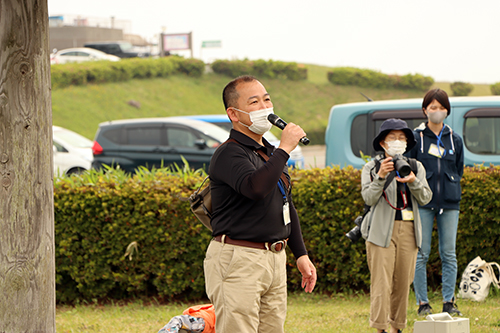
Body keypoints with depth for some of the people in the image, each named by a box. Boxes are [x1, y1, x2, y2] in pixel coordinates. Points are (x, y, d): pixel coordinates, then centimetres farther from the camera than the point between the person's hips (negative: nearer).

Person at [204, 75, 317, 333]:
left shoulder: (271, 154, 19)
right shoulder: (228, 154, -11)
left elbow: (287, 207, 27)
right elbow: (255, 187, -31)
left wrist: (301, 254, 23)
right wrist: (285, 149, -23)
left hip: (275, 259, 9)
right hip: (237, 259, -9)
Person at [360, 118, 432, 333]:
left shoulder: (415, 167, 13)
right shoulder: (372, 167, 3)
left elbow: (425, 199, 2)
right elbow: (369, 198, -10)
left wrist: (413, 181, -16)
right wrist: (381, 176, -24)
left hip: (408, 229, 4)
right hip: (382, 229, -4)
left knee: (403, 282, 7)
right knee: (381, 283, -10)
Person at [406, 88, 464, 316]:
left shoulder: (454, 140, 11)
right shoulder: (416, 138, 2)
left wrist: (451, 184, 5)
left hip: (449, 203, 3)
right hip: (423, 203, -2)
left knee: (449, 254, 2)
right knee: (421, 254, -3)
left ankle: (449, 301, 8)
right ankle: (422, 303, 3)